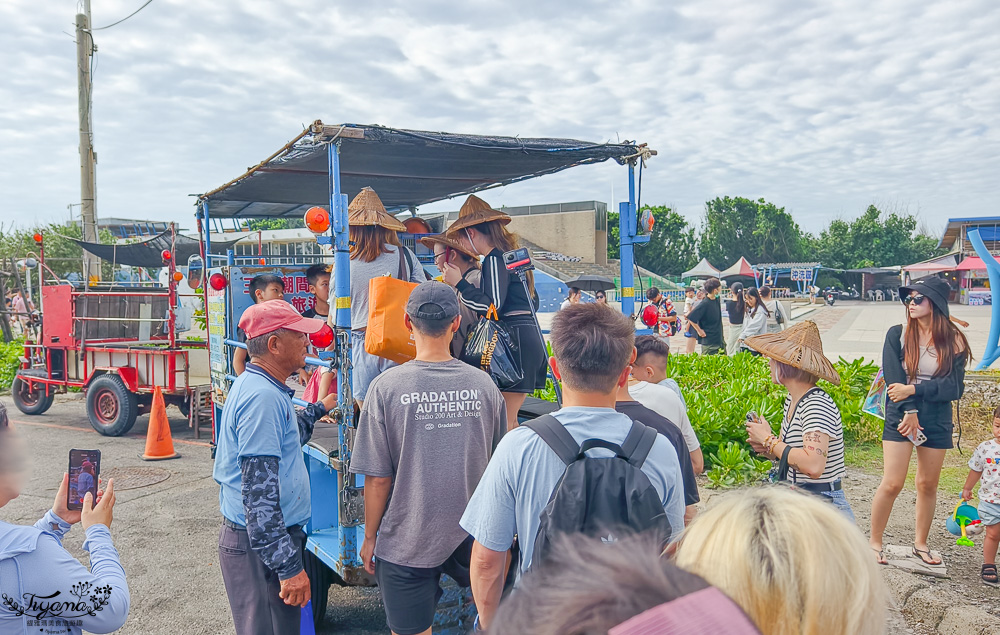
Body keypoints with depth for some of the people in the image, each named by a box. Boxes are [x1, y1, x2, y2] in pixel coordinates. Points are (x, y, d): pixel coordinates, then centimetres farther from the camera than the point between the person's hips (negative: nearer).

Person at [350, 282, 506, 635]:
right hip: (473, 538, 1)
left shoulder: (387, 387, -15)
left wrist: (370, 537, 5)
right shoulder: (483, 385, -6)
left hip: (407, 543, 0)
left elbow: (378, 478, -11)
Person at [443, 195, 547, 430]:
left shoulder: (495, 259, -11)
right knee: (508, 420, 14)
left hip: (515, 340, -10)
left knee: (503, 423, -7)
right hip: (528, 338, 10)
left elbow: (493, 306, -18)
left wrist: (459, 283, -11)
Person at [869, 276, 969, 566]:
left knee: (928, 485, 11)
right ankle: (875, 543, 9)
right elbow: (894, 378, -8)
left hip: (937, 419, 2)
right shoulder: (898, 334, -2)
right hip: (900, 416, -2)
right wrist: (909, 411, -16)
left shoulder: (953, 340, -1)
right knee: (892, 484, -6)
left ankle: (920, 544, 28)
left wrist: (913, 389, -17)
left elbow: (954, 388, -8)